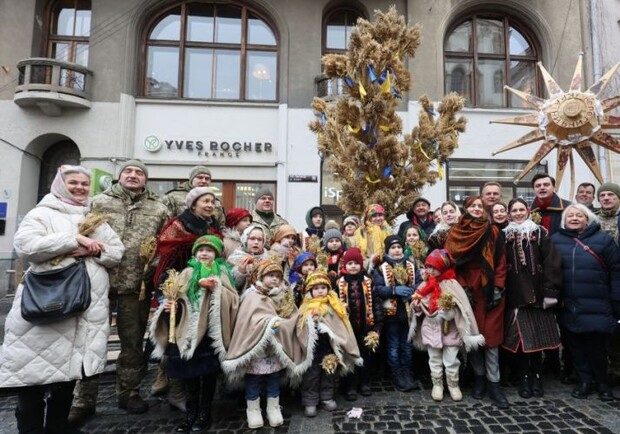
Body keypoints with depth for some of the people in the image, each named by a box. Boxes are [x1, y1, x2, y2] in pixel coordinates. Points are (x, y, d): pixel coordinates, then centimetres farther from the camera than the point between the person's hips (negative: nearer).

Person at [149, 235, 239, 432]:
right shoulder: (188, 273, 11)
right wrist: (169, 304, -12)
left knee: (208, 374, 3)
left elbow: (233, 300, -7)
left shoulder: (221, 273, 4)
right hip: (188, 331, 2)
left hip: (210, 332, -2)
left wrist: (217, 289, -20)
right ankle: (191, 414, 24)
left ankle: (204, 414, 21)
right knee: (188, 374, 8)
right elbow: (176, 297, 9)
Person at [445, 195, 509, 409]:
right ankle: (479, 377, 22)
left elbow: (501, 263, 2)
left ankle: (493, 383, 9)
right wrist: (463, 288, -8)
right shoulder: (455, 233, 3)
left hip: (490, 291, 0)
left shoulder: (493, 232, 5)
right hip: (468, 291, 0)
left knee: (491, 336, 0)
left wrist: (498, 288, -7)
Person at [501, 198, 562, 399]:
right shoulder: (505, 236, 7)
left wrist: (551, 292, -10)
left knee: (537, 338, 5)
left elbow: (552, 263, -3)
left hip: (537, 294, -1)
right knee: (521, 339, 3)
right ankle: (524, 379, 16)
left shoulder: (540, 233, 3)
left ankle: (536, 377, 21)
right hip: (515, 296, 1)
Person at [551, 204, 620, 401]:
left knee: (596, 346, 7)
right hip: (568, 308, 2)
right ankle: (584, 381, 29)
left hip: (596, 308, -2)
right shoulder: (556, 240, 4)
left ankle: (602, 383, 30)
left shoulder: (603, 239, -1)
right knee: (576, 346, 12)